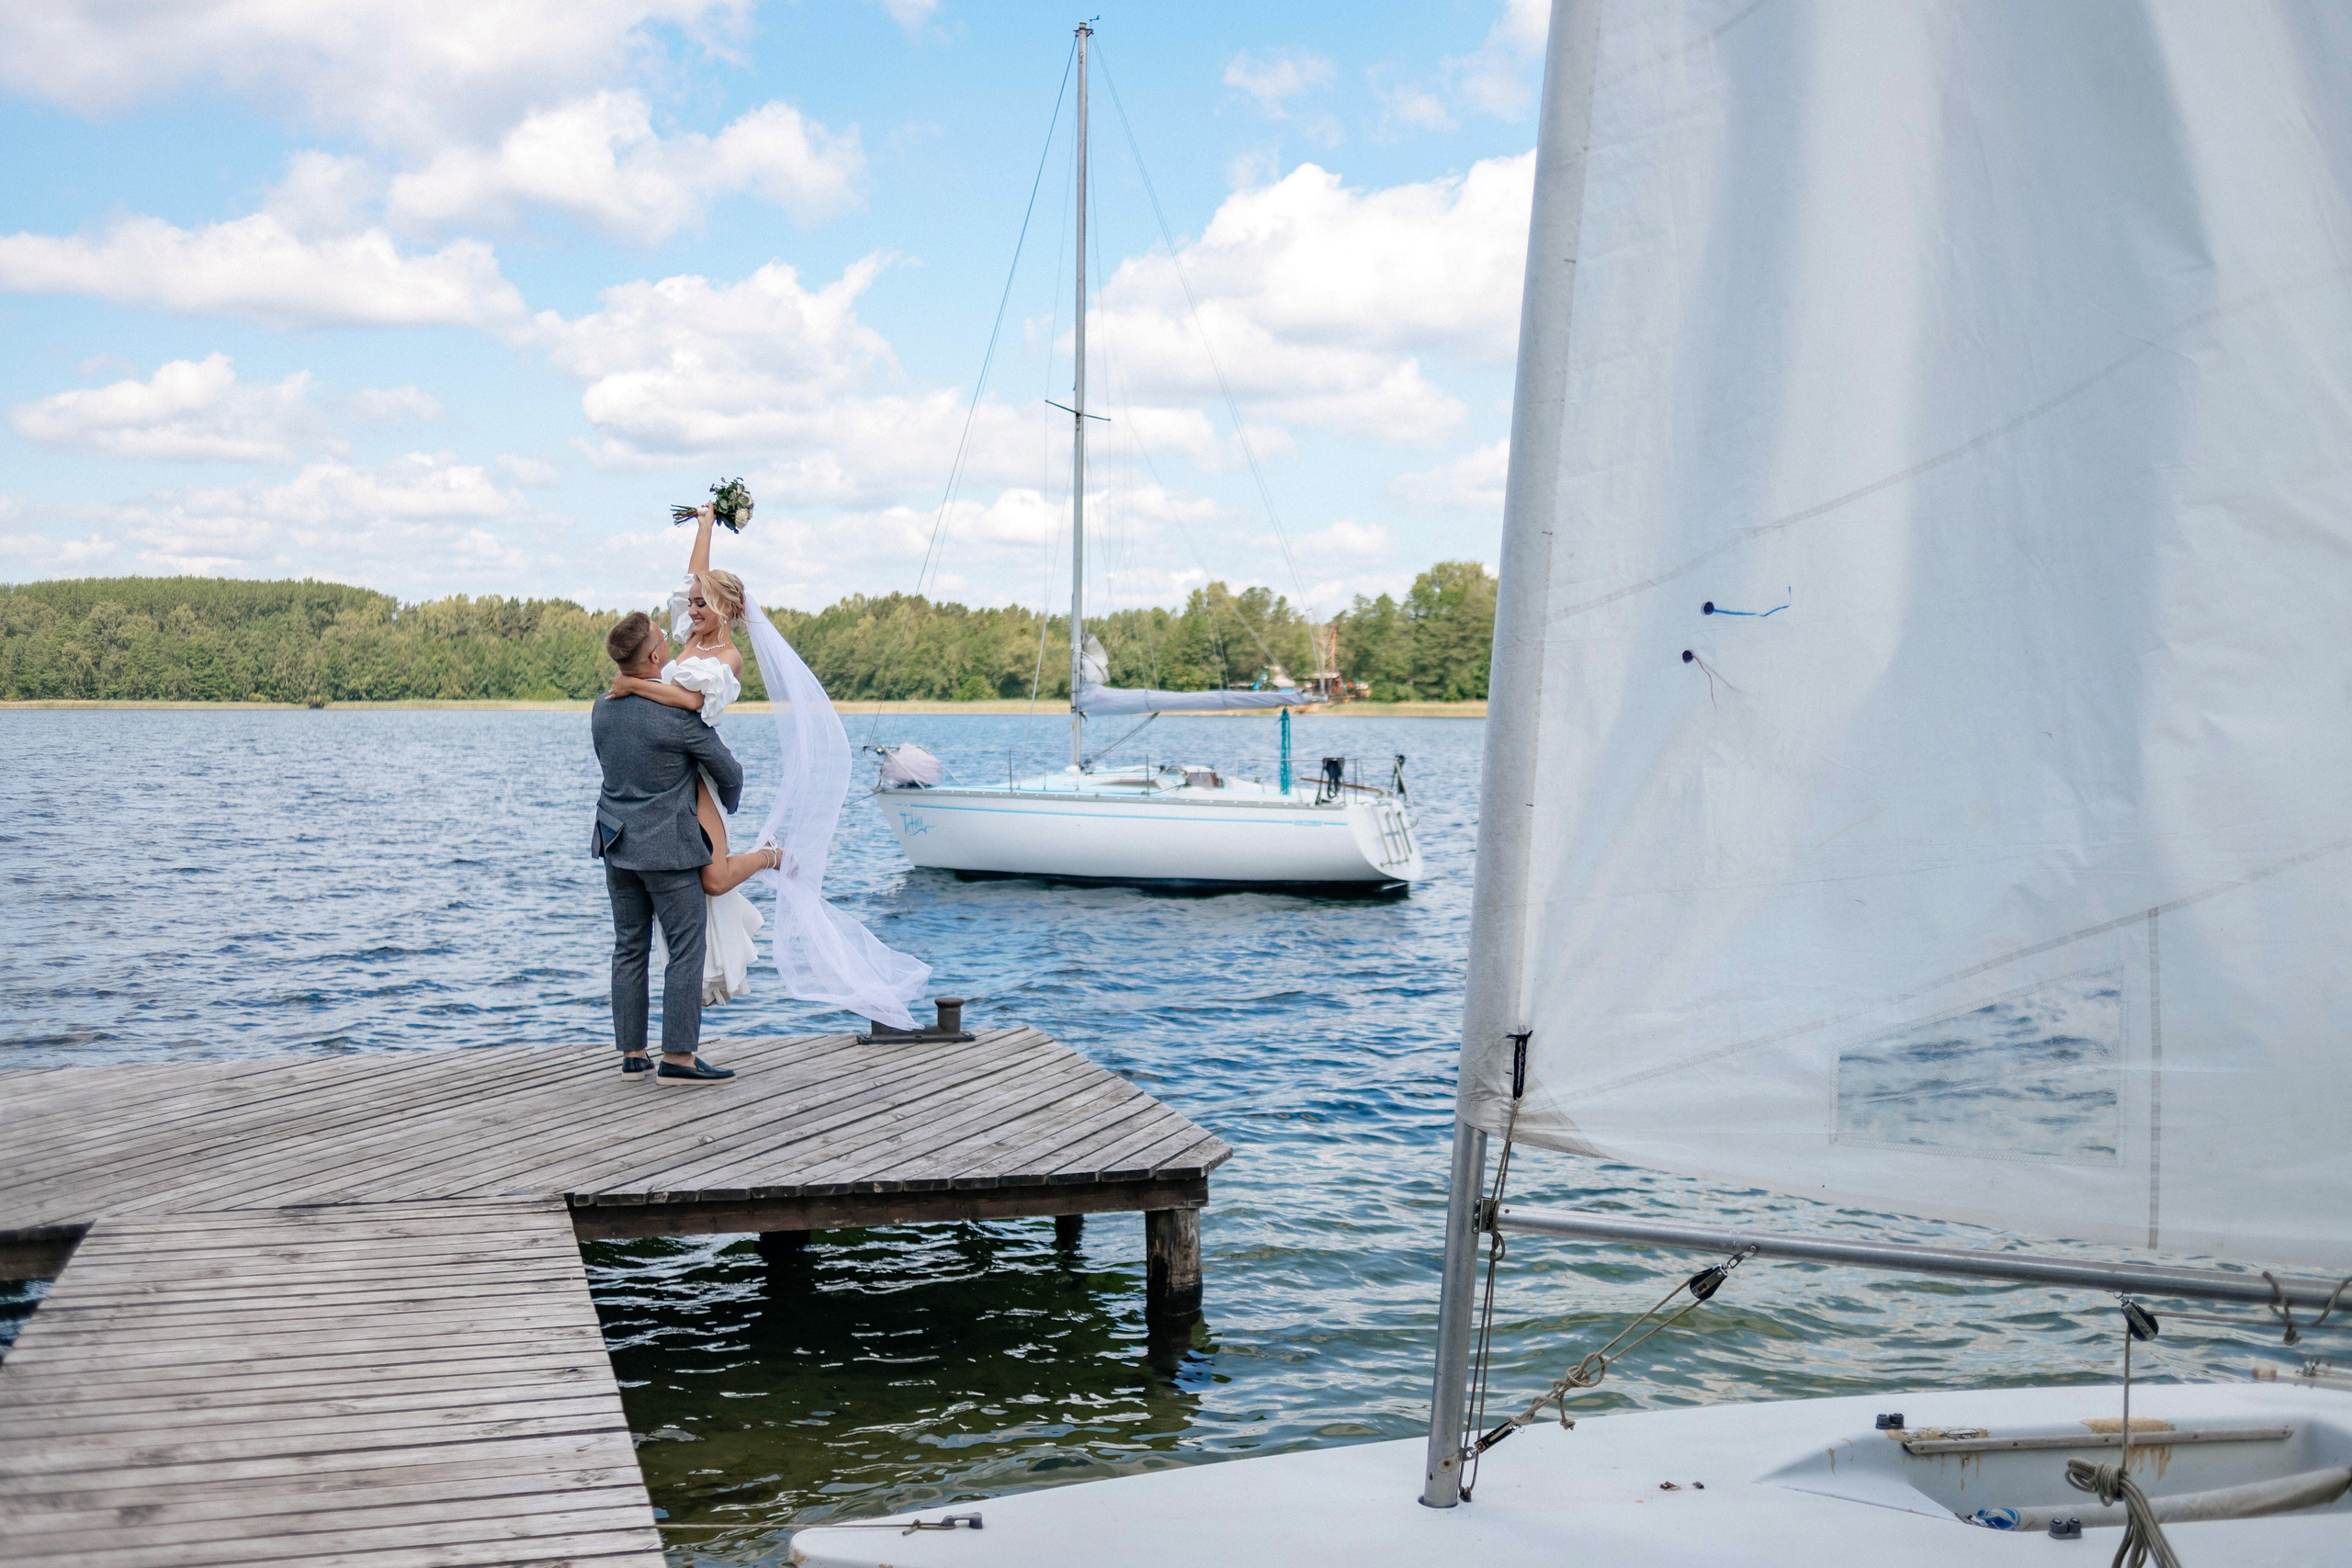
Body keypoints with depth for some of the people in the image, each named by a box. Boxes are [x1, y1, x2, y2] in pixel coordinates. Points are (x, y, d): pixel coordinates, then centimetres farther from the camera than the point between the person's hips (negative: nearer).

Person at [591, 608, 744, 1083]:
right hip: (668, 847, -7)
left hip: (617, 843, 7)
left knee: (629, 947, 12)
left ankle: (631, 1053, 16)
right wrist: (725, 806, 17)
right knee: (686, 949, -1)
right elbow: (728, 771, -6)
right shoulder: (678, 712, -16)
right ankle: (677, 1056, -1)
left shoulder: (602, 707, 4)